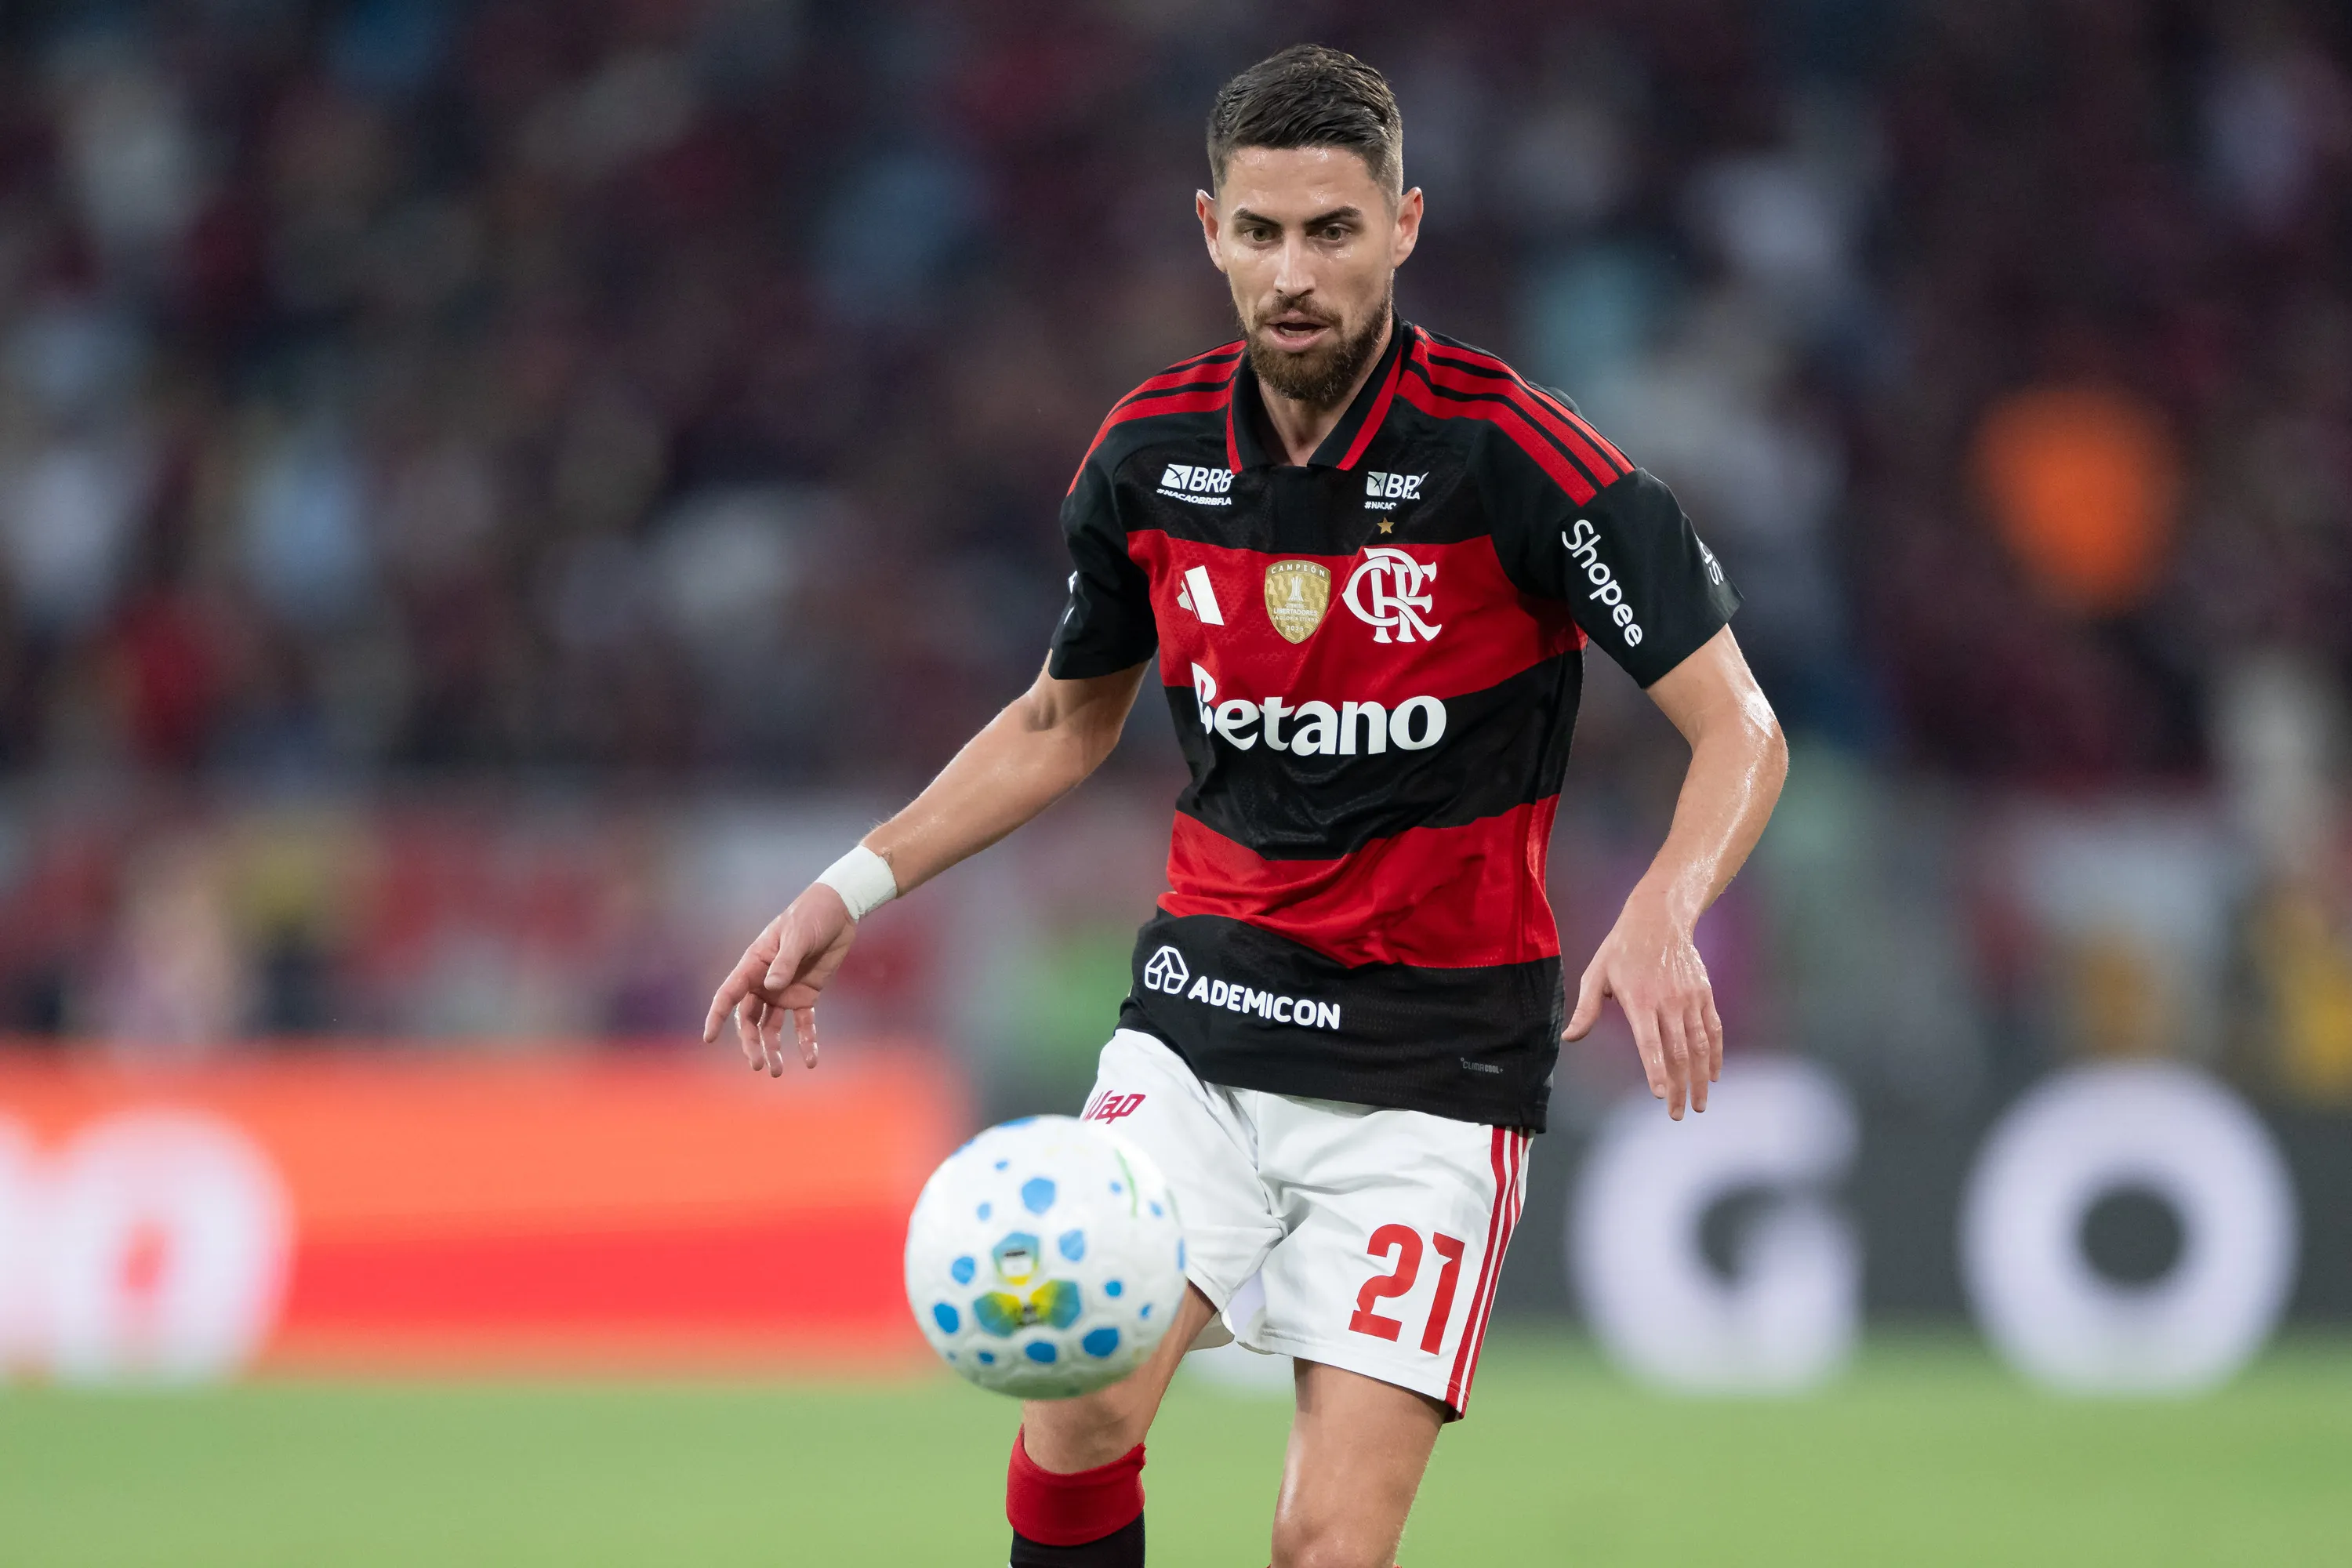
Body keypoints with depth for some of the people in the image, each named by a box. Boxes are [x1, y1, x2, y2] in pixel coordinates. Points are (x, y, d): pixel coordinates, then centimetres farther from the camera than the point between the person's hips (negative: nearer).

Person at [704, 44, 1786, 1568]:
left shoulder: (1510, 453, -14)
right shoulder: (1150, 453, 1)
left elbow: (1740, 729, -13)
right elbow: (1065, 719, 20)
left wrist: (1662, 915, -33)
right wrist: (854, 887, 11)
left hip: (1429, 1058, -3)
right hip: (1205, 1009, 3)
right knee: (1081, 1410, -19)